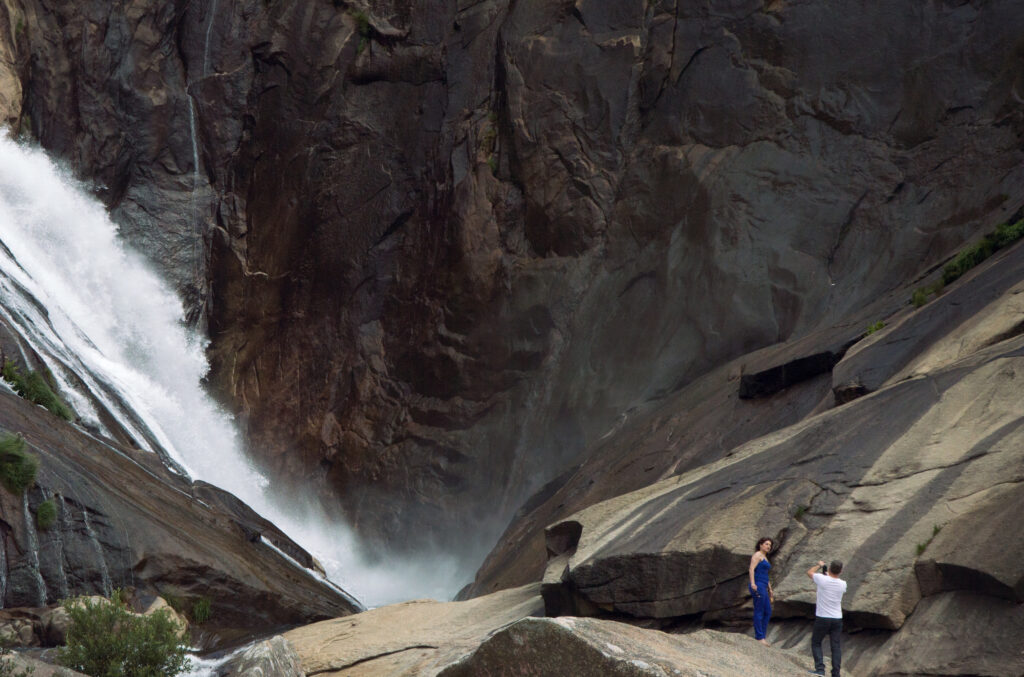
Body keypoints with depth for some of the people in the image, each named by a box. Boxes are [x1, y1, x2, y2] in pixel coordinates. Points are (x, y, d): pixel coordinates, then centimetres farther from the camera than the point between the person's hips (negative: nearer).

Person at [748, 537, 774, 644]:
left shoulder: (765, 558, 23)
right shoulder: (757, 555, -6)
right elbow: (751, 569, -18)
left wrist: (770, 589, 26)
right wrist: (752, 583, -30)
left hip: (763, 587, 10)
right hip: (757, 586, -10)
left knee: (768, 612, 11)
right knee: (759, 612, -7)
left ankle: (762, 636, 16)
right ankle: (759, 637, -3)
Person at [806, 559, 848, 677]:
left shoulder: (823, 580, -15)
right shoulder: (842, 584, -4)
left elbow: (809, 572, 4)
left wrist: (819, 565, 21)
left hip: (822, 618, -3)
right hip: (837, 619, 3)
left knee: (816, 643, 10)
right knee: (835, 646, 7)